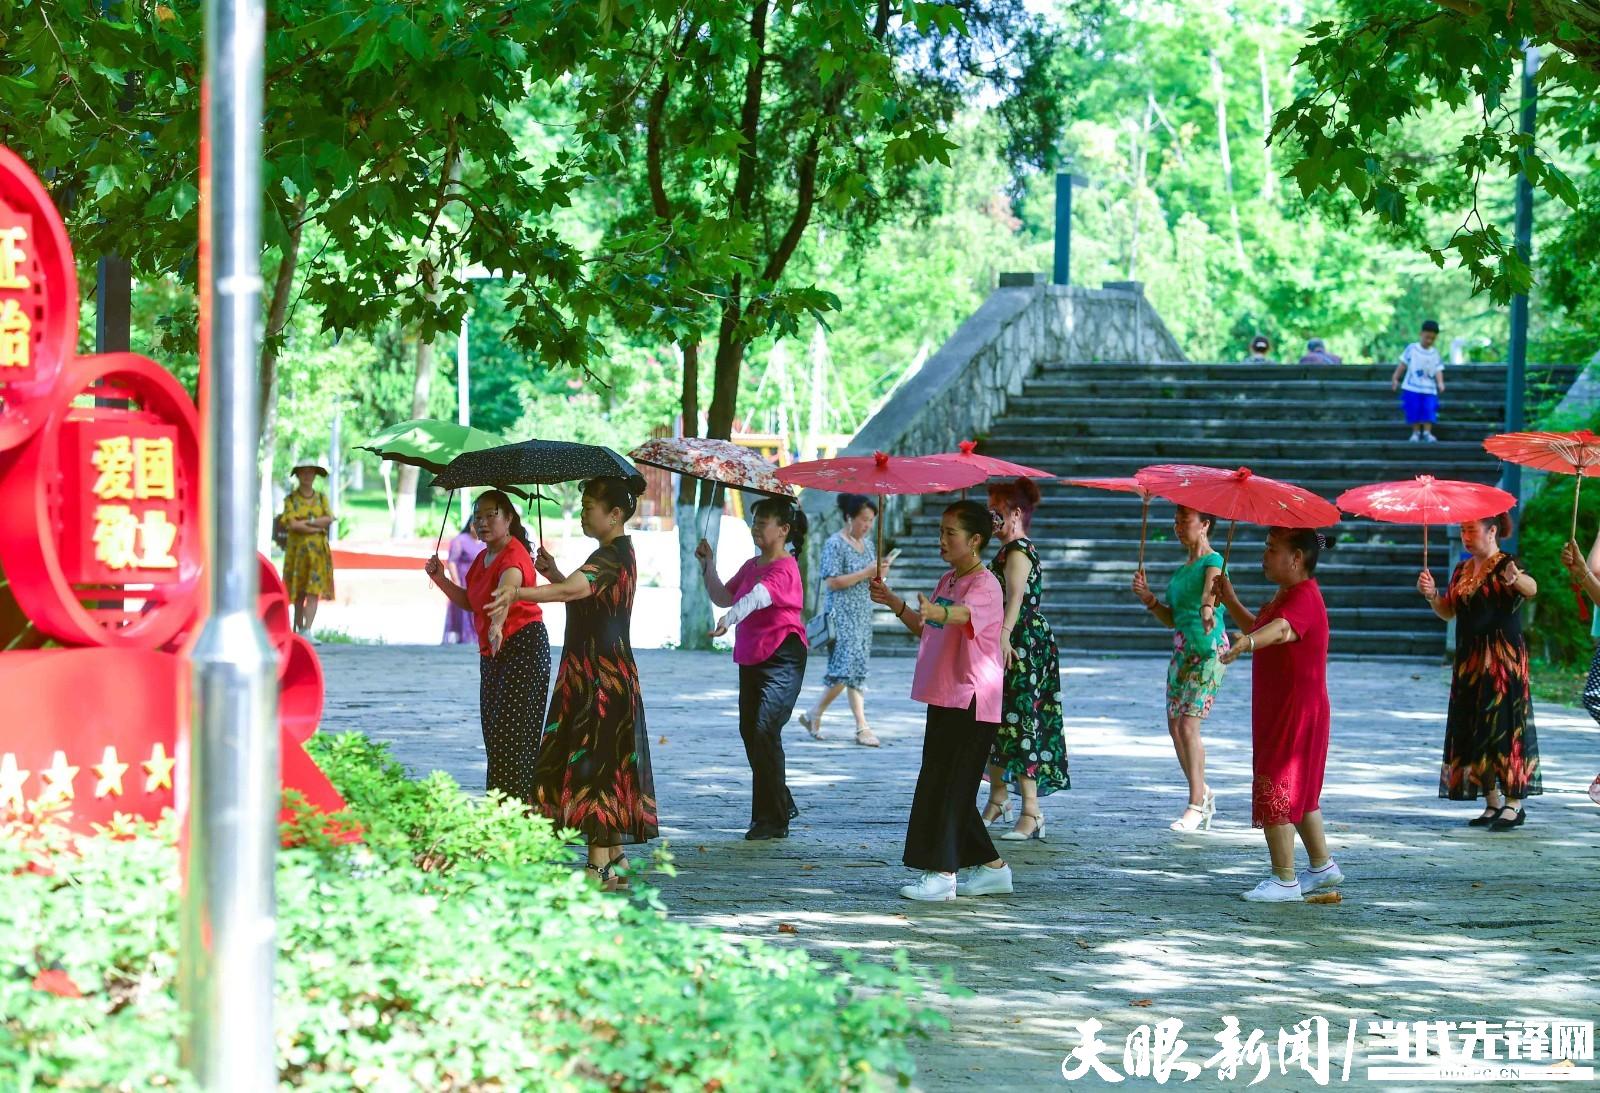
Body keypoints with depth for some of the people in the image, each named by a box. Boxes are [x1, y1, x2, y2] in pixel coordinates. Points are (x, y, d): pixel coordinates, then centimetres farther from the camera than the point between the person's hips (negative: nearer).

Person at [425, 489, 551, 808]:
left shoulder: (513, 557, -19)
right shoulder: (483, 558, 10)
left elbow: (506, 590, -41)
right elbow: (470, 602, 19)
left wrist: (498, 625, -60)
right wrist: (440, 579, 6)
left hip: (523, 647, -9)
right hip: (492, 651, 9)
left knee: (512, 730, -12)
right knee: (493, 730, 10)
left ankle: (522, 805, -10)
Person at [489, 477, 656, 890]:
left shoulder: (611, 556, -16)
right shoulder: (620, 553, 16)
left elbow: (573, 590, -34)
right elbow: (582, 596, 21)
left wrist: (518, 593, -44)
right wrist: (553, 573, 7)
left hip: (599, 677, -10)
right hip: (612, 670, 10)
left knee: (593, 765, -9)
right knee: (607, 763, 13)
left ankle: (599, 866, -9)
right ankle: (615, 861, 17)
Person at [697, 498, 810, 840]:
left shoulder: (784, 569, -14)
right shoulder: (751, 566, 15)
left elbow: (757, 596, -32)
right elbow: (723, 597, 20)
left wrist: (729, 620, -48)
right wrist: (708, 565, 10)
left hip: (782, 659, -10)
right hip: (751, 658, 10)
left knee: (764, 730, -18)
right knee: (750, 732, 13)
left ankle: (772, 818, -12)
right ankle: (781, 805, 29)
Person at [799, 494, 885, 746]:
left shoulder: (867, 543, 15)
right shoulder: (835, 544, -9)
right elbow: (832, 582, -16)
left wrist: (880, 574, 0)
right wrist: (866, 573, -18)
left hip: (862, 616, 8)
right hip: (841, 614, -8)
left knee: (848, 671, 8)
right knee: (851, 668, -13)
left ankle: (813, 715, 20)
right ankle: (862, 728, -14)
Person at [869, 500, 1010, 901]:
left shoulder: (984, 585, -13)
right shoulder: (947, 581, 16)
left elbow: (963, 613, -36)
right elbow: (924, 628, 28)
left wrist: (935, 611, -57)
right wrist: (894, 602, 14)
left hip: (972, 700, -10)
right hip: (945, 699, 10)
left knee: (946, 785, -11)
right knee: (952, 787, 11)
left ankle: (942, 873, -10)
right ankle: (991, 868, 19)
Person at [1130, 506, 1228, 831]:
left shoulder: (1212, 561, -8)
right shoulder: (1183, 568, 17)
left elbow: (1211, 589, -32)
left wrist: (1207, 609, -53)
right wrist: (1149, 600, 3)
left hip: (1208, 649, -8)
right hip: (1182, 649, 8)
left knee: (1188, 724, -14)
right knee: (1175, 726, 8)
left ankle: (1196, 805, -8)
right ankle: (1203, 793, 22)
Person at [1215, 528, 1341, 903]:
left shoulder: (1304, 597, -20)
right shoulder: (1287, 595, 15)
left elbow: (1281, 629, -42)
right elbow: (1259, 627, 30)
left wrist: (1247, 642, -61)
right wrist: (1230, 602, 15)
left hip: (1296, 713, -11)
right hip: (1278, 711, 11)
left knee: (1273, 792, -9)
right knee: (1300, 791, 20)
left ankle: (1285, 881, -5)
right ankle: (1322, 865, 32)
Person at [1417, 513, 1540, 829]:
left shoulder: (1505, 565, -9)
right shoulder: (1462, 571, 14)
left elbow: (1531, 589, -28)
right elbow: (1447, 611, 13)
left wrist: (1516, 579, -51)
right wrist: (1431, 594, -7)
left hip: (1503, 658, -7)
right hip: (1469, 660, 7)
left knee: (1503, 726, -8)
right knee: (1474, 730, 6)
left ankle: (1516, 803, -1)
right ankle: (1493, 802, 14)